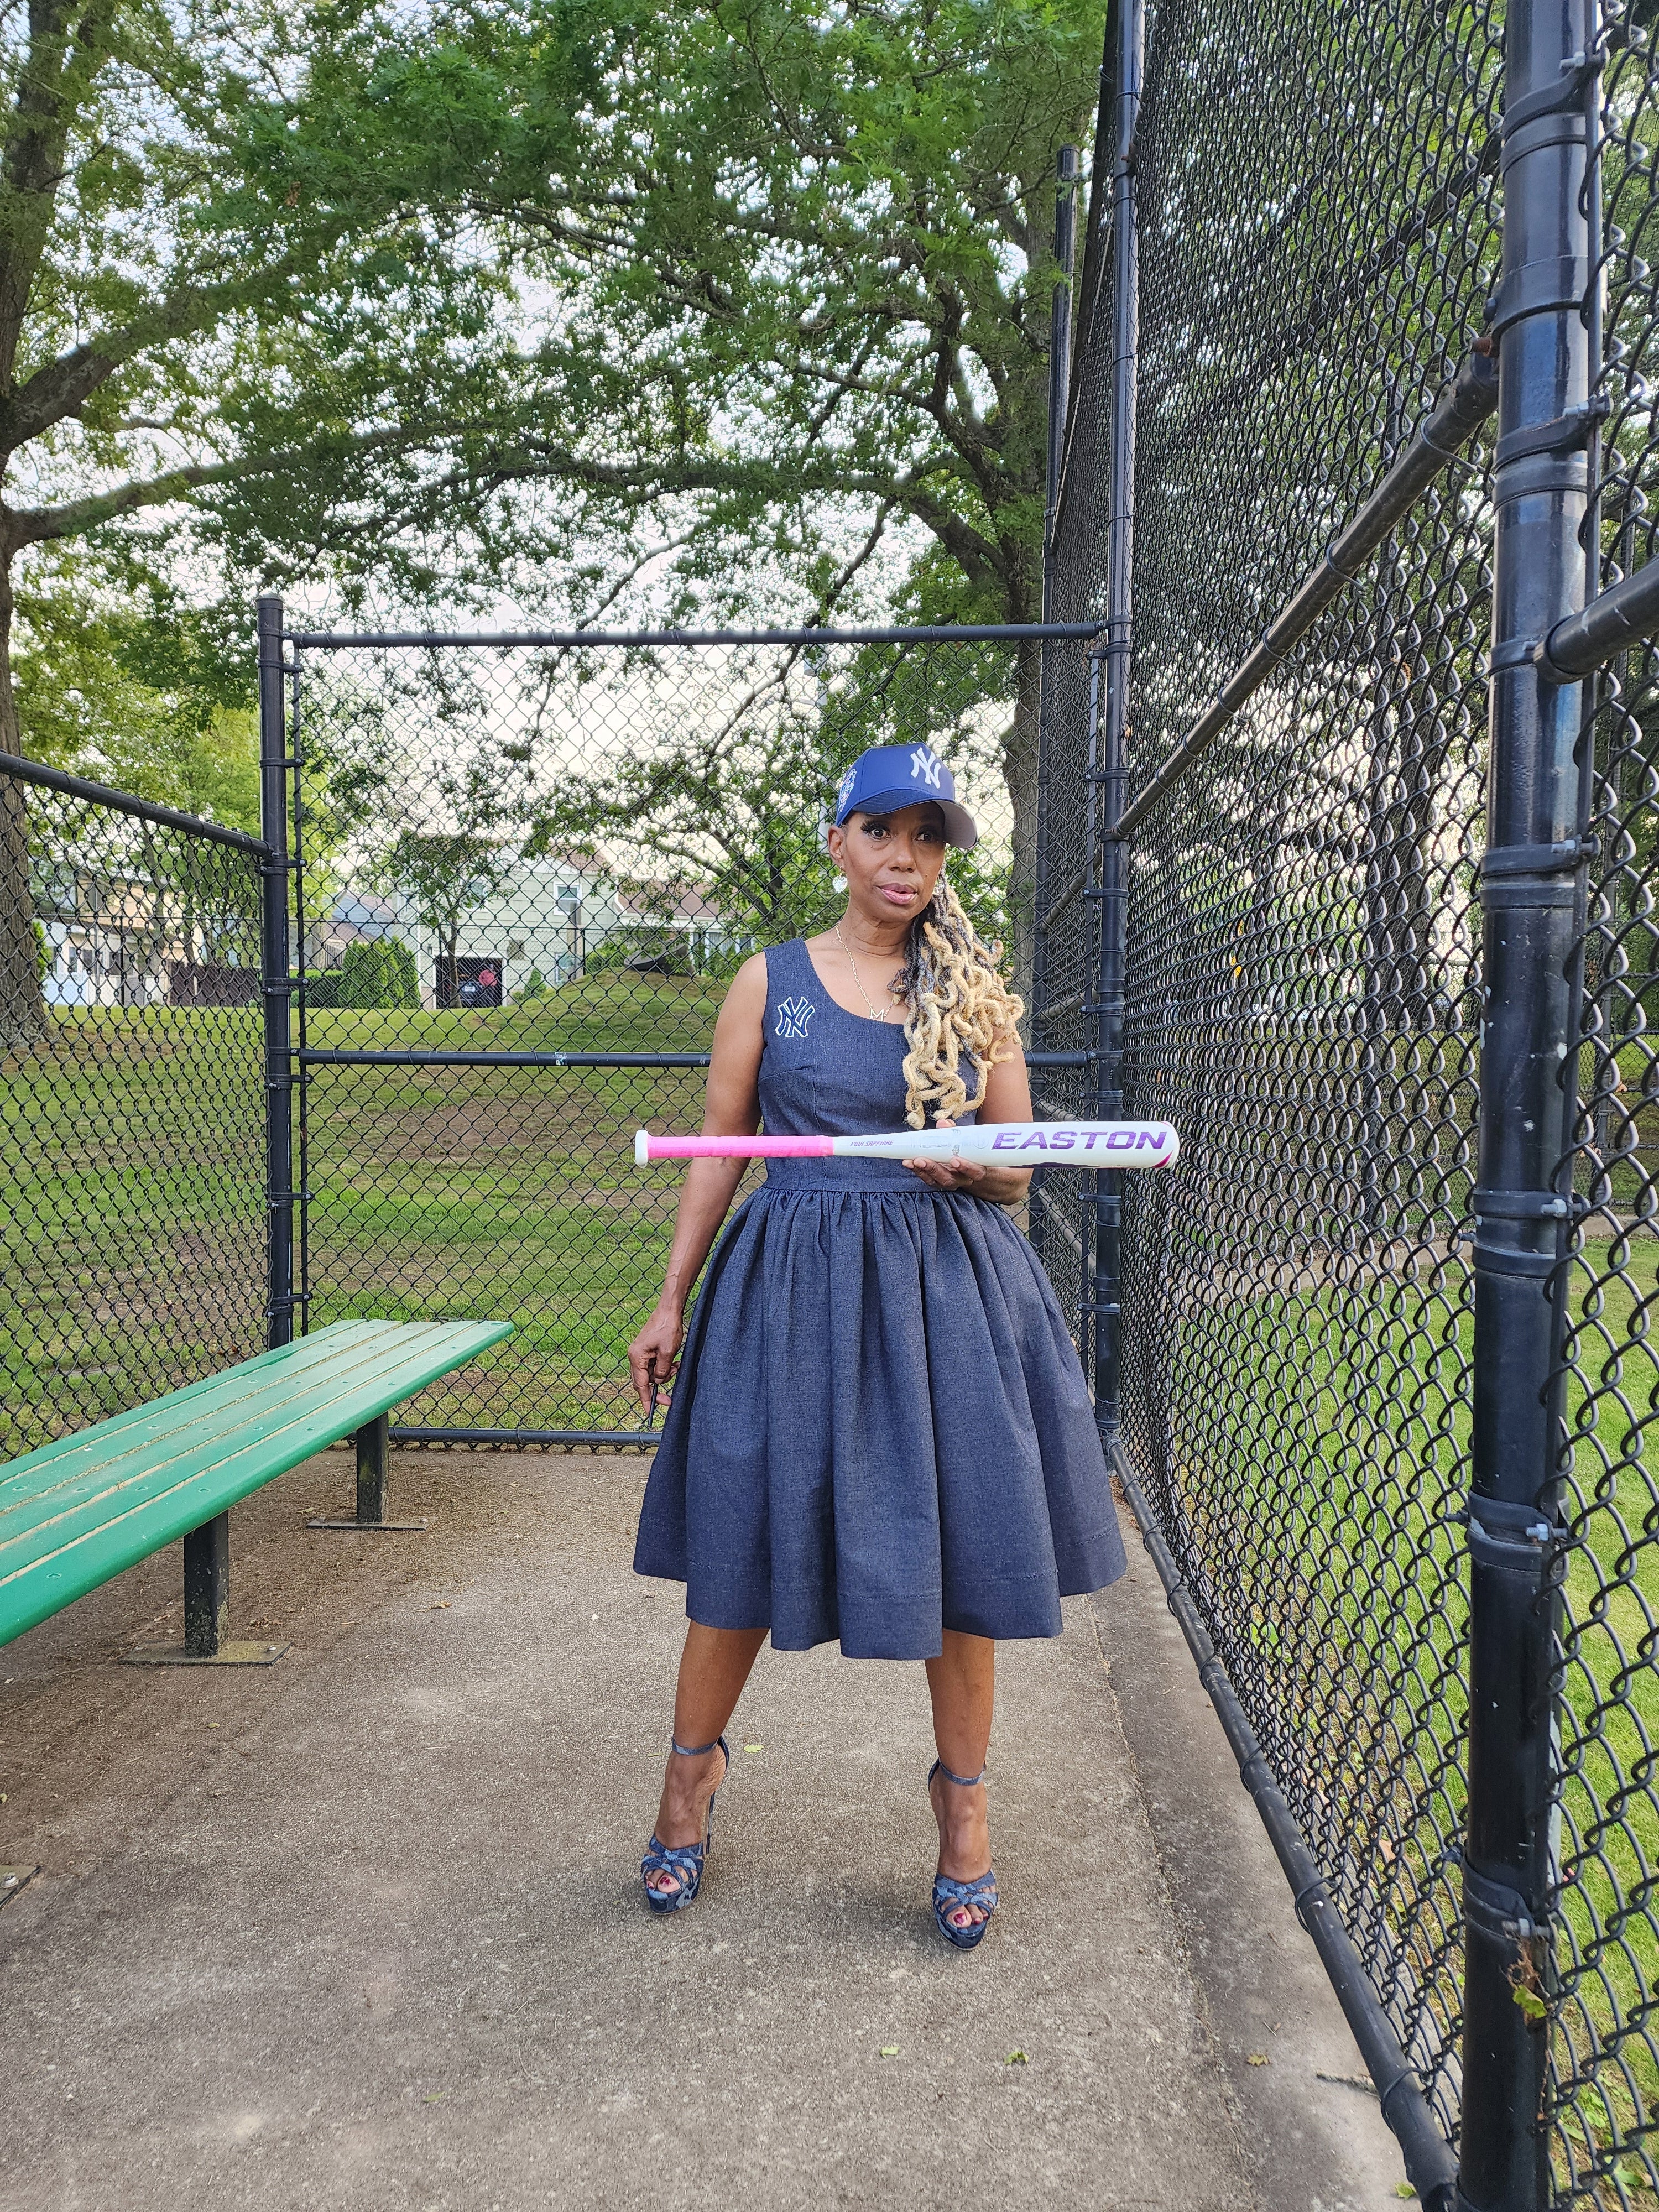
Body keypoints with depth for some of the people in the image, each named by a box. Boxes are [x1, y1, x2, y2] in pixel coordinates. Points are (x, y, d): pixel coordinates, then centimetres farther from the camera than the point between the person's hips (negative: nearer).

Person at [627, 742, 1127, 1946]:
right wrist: (671, 1300, 5)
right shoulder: (772, 980, 4)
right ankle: (694, 1765, 32)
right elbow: (718, 1149, 7)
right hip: (792, 1283, 0)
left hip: (946, 1290, 1)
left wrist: (973, 1164, -15)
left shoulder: (975, 989, 6)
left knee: (962, 1537, 4)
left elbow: (1018, 1167, 9)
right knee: (745, 1534, 7)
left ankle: (963, 1793, 27)